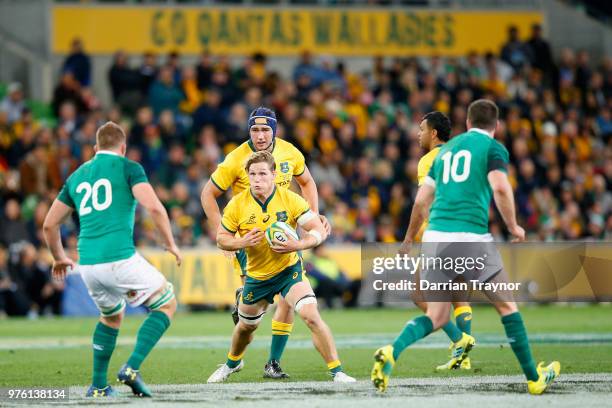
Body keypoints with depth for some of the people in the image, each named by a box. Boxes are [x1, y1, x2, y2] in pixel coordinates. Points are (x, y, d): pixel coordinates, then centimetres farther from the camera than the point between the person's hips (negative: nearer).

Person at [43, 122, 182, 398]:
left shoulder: (77, 176, 19)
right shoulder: (128, 168, 3)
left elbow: (49, 224, 23)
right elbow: (153, 207, -12)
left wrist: (59, 258, 38)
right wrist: (170, 243, 1)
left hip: (88, 265, 6)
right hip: (120, 259, -6)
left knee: (111, 316, 31)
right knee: (166, 304, 11)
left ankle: (99, 385, 24)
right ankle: (132, 368, -6)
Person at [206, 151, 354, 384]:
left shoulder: (290, 200, -16)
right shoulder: (236, 205, -12)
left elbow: (320, 231, -13)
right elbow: (221, 239, -1)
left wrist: (298, 245, -31)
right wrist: (242, 243, -22)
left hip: (288, 269, -3)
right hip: (256, 275, 3)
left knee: (311, 316, -23)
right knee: (246, 326, 19)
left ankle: (336, 371, -16)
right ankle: (232, 363, 52)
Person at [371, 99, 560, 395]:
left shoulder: (447, 149, 21)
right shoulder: (494, 148, 4)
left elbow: (422, 199, 21)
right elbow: (500, 188, -13)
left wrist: (409, 239, 32)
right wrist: (514, 227, 0)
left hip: (435, 238, 5)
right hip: (472, 237, -5)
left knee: (436, 317, 6)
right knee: (507, 306, 11)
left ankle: (391, 352, -21)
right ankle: (534, 378, 15)